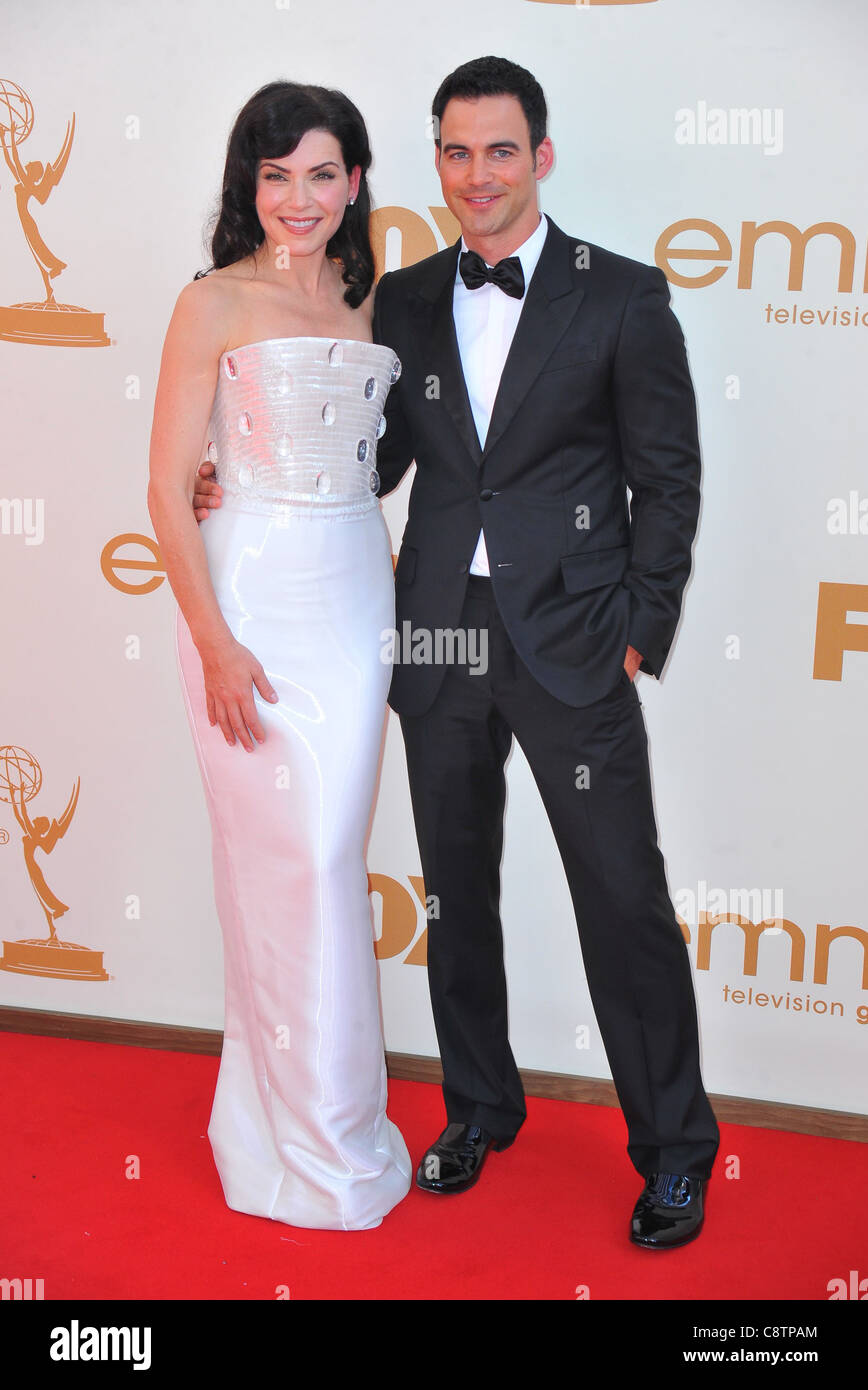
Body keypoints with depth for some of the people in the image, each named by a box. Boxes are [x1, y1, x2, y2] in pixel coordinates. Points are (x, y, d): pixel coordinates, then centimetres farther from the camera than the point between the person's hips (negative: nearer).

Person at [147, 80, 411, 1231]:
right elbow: (169, 486, -8)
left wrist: (392, 609, 9)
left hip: (358, 595, 5)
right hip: (253, 598, -5)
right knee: (292, 866, -3)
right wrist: (215, 643, -14)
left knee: (329, 858, 9)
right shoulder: (215, 305, -4)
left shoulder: (370, 301, 11)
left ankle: (281, 1105, 27)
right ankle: (322, 1145, 13)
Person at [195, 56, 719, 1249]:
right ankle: (481, 1106, 35)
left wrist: (640, 633, -7)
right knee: (457, 893, 15)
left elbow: (666, 479, -2)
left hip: (571, 644, -4)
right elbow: (379, 456, 13)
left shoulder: (622, 297, -2)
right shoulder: (402, 300, 8)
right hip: (440, 640, 4)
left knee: (624, 900, 1)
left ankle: (674, 1149, 19)